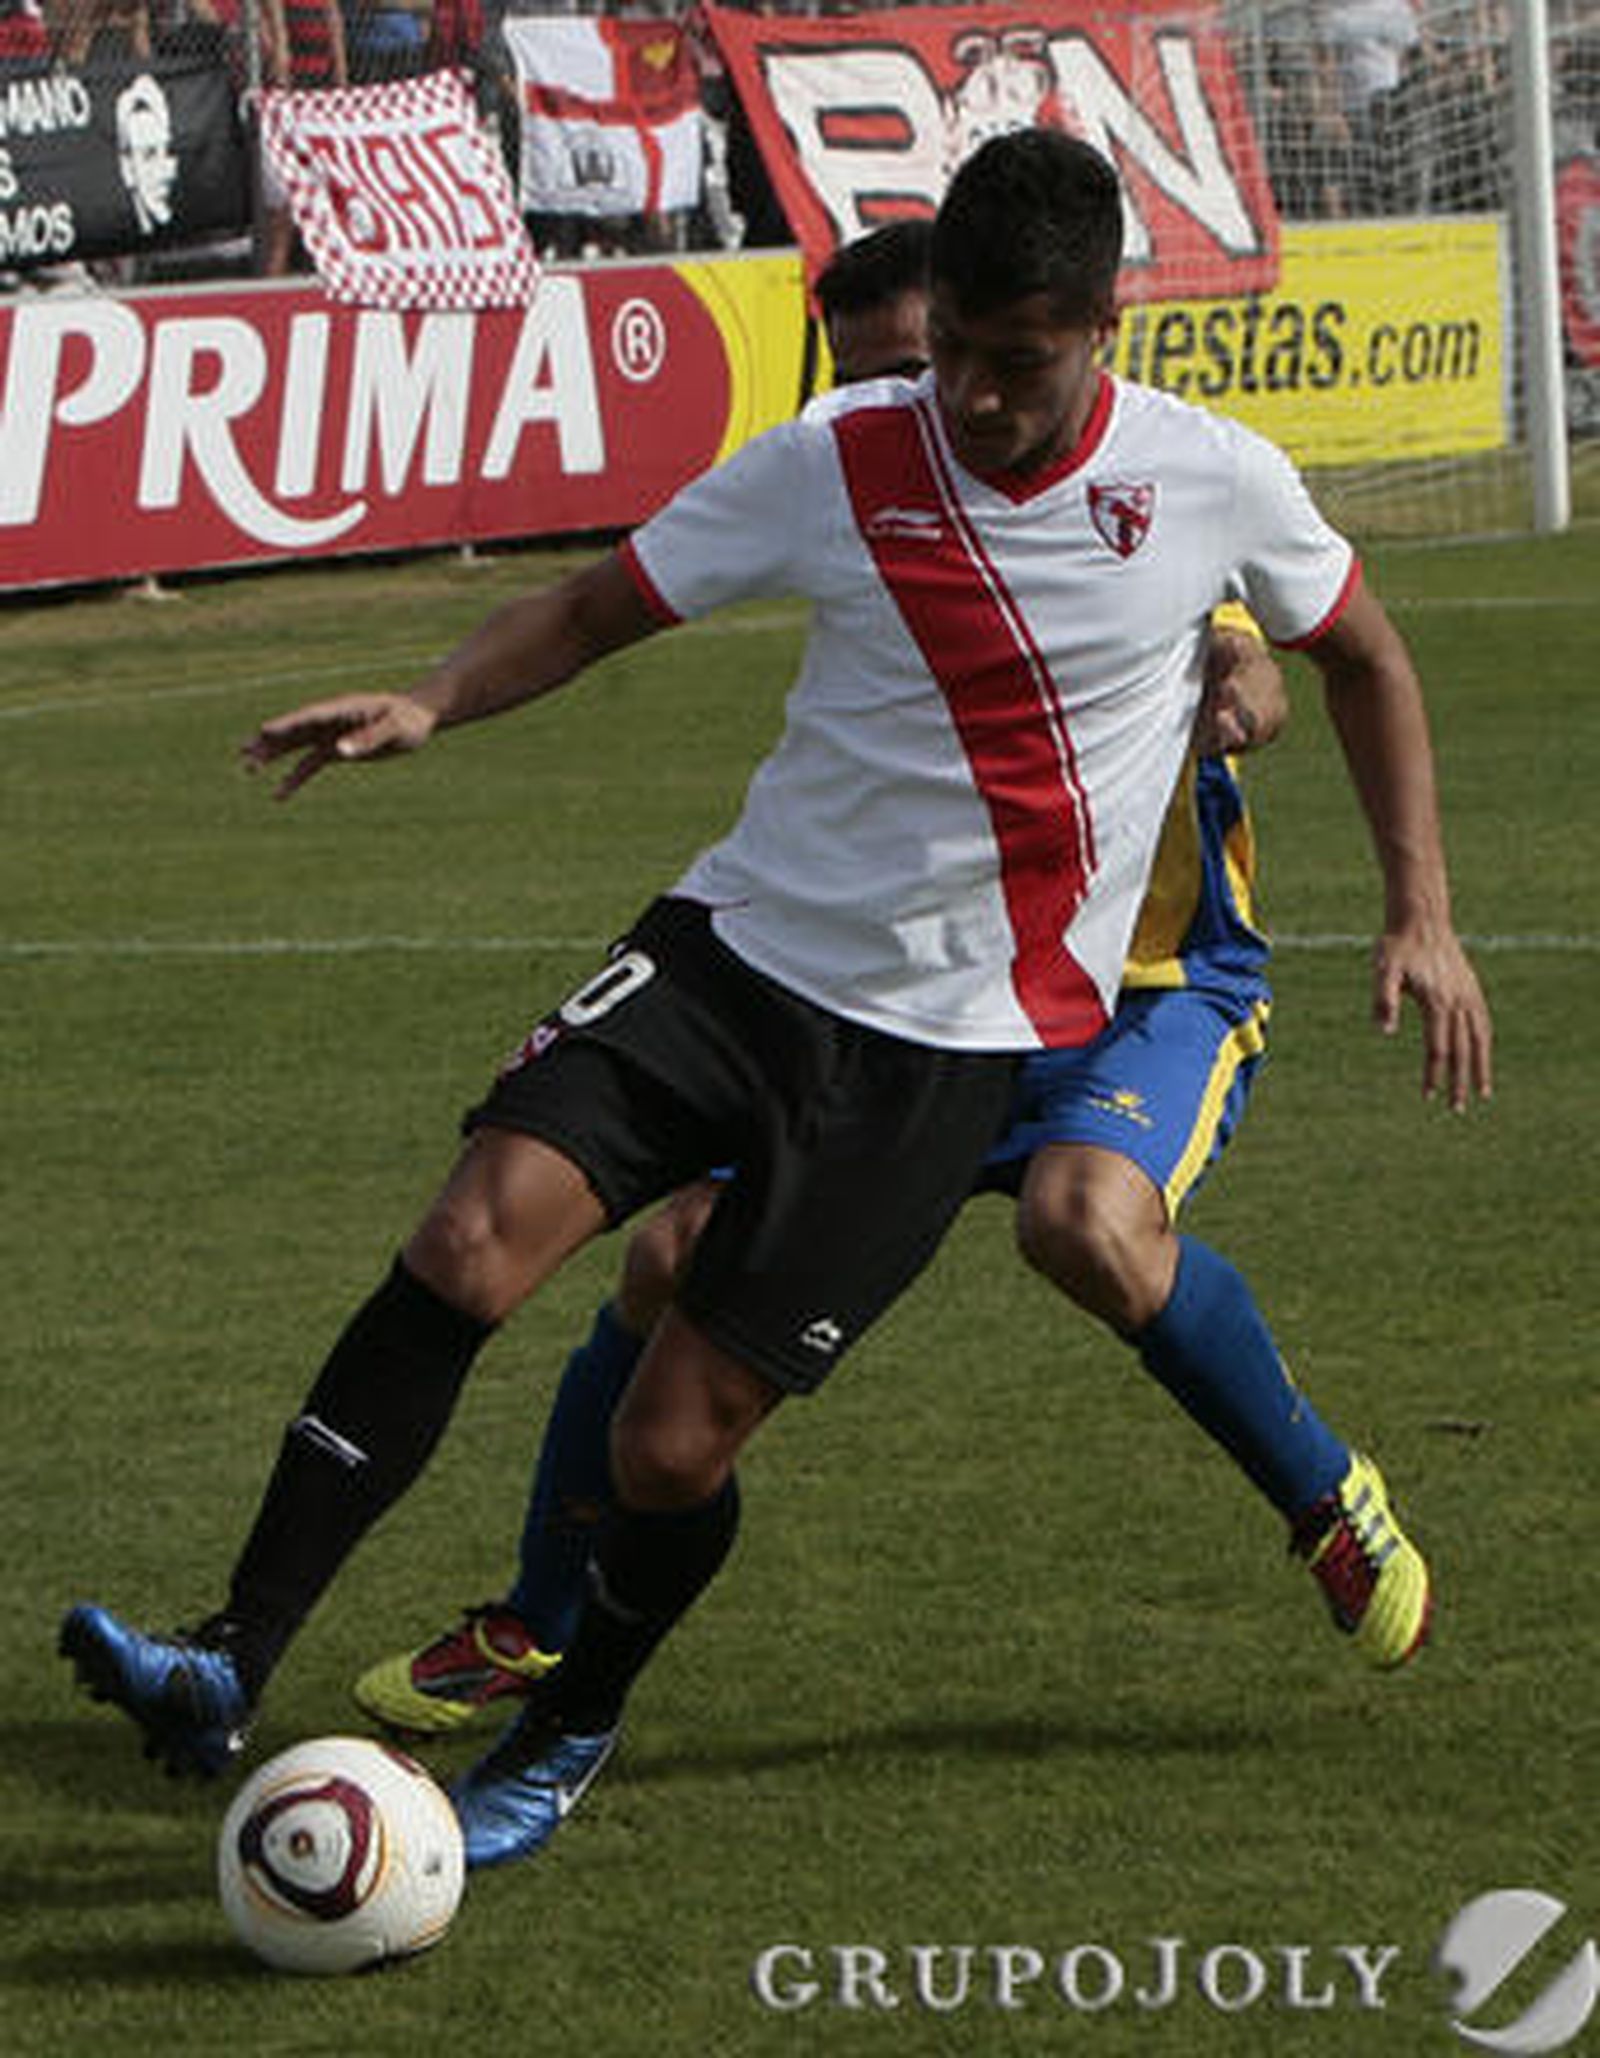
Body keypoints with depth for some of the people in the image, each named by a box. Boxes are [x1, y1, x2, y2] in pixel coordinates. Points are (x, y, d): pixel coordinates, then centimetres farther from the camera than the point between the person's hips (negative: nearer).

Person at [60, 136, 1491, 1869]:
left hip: (945, 1040, -2)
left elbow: (1360, 651, 13)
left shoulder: (1214, 483, -5)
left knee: (674, 1444, -8)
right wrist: (430, 702, -13)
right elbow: (604, 602, 6)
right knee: (473, 1242, -21)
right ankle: (232, 1666, -18)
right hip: (740, 944, 2)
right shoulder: (836, 462, -4)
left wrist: (1422, 912, 9)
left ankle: (568, 1734, 22)